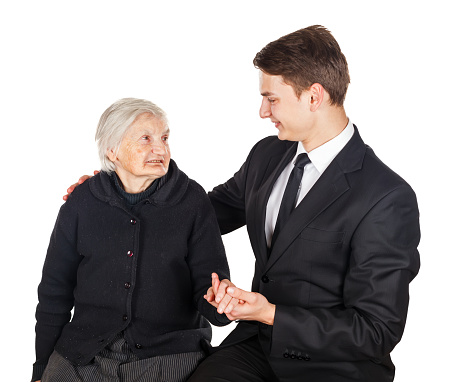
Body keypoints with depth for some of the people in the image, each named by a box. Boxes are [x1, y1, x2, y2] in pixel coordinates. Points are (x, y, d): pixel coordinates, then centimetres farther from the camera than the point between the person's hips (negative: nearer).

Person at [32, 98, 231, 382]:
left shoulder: (192, 201, -1)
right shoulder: (82, 203, 2)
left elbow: (208, 282, -1)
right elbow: (55, 292, 9)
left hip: (170, 358, 0)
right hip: (84, 356, 1)